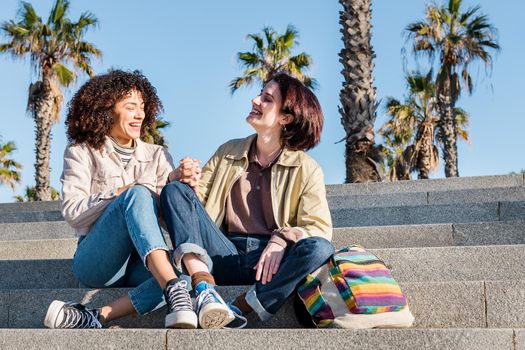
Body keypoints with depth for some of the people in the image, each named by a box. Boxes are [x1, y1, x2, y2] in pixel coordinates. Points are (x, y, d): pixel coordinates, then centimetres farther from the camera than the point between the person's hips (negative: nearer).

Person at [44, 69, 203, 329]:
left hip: (142, 264, 4)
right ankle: (174, 291, -48)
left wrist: (176, 181, -16)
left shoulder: (157, 155, 18)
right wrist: (122, 193, -16)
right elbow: (71, 212, -5)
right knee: (138, 195, -31)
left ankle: (96, 318, -36)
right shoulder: (81, 153, 9)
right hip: (94, 260, -3)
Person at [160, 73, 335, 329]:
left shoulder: (306, 169, 6)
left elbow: (320, 227, -4)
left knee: (320, 248, -31)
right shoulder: (228, 151, 17)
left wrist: (282, 239, -22)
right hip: (227, 256, 3)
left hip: (269, 262, -2)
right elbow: (197, 199, 15)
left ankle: (238, 309, -33)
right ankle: (205, 290, -34)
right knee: (174, 191, -13)